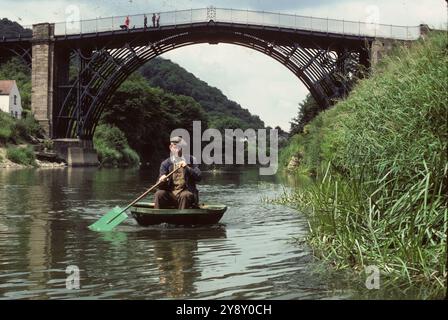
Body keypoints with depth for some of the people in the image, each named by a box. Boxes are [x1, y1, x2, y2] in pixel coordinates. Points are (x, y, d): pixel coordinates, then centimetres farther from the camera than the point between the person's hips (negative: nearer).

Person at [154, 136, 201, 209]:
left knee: (185, 195, -34)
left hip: (187, 192, -2)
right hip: (170, 194, 2)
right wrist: (162, 181, -22)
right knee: (159, 194, -25)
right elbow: (161, 187, 3)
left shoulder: (191, 160, 4)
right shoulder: (165, 163, 7)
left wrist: (187, 168, -23)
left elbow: (198, 177, -8)